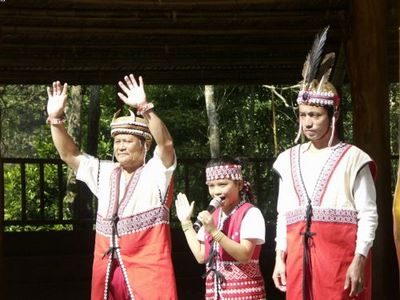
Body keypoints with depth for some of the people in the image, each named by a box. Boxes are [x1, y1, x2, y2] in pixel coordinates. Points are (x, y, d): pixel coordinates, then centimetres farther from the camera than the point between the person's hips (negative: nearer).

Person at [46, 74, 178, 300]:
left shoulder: (155, 172, -2)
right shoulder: (104, 173, 15)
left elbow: (166, 143, -20)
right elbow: (69, 154, 13)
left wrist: (144, 108, -32)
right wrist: (56, 118, -2)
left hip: (147, 271, -6)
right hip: (106, 271, 6)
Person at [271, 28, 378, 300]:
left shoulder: (352, 158, 0)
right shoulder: (289, 160, 14)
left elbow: (368, 215, -4)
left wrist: (359, 261, -12)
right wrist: (280, 258, 8)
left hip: (340, 258, -4)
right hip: (299, 260, 4)